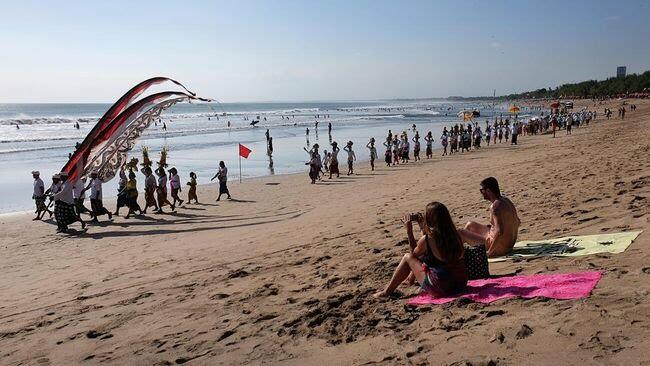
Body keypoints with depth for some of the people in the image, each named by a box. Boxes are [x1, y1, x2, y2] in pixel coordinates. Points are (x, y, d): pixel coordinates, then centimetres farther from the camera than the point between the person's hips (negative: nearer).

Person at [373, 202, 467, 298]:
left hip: (439, 289, -6)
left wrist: (409, 230, 5)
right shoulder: (454, 235, -1)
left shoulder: (426, 239, -17)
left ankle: (387, 291, 22)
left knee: (407, 257, 11)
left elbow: (414, 253, 6)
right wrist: (422, 226, 17)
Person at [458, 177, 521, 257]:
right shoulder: (506, 200, 3)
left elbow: (499, 231, -34)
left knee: (460, 232, -2)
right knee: (470, 225, 23)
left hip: (499, 248, -10)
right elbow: (518, 222, 16)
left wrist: (489, 252, -25)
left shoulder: (495, 206, -25)